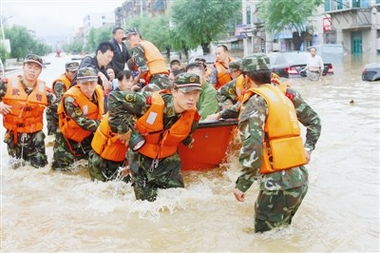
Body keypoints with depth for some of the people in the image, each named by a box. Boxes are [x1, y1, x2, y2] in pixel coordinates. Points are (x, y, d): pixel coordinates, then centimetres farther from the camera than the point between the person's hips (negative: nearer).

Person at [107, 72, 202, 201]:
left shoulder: (192, 116, -15)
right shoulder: (151, 102, -31)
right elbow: (115, 98, -24)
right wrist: (123, 128, -22)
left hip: (168, 159, 3)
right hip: (141, 155, -3)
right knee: (146, 200, 5)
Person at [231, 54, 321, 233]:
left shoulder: (255, 101, -11)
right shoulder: (286, 94, 11)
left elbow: (252, 146, -21)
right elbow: (314, 121, 22)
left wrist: (242, 184, -16)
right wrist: (307, 149, 23)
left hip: (277, 182, -8)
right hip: (300, 178, 8)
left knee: (264, 232, 5)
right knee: (282, 227, 24)